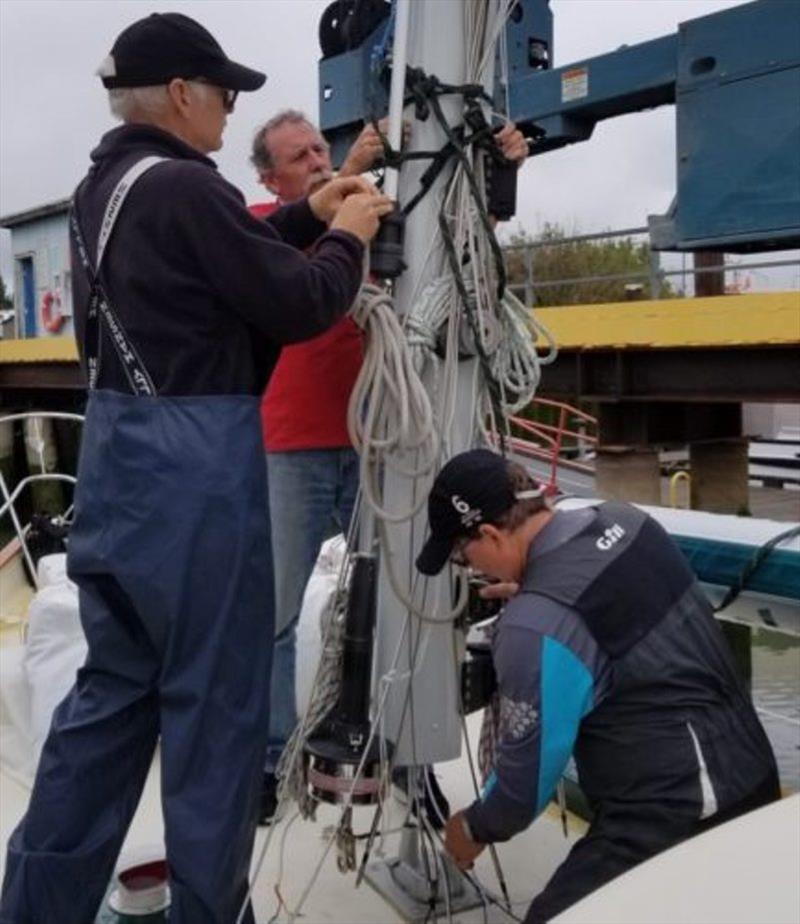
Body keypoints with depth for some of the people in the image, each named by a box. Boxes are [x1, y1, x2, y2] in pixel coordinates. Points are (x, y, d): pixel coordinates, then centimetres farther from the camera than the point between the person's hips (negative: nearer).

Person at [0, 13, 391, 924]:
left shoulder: (103, 186, 13)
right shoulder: (181, 187, -16)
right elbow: (301, 304, -11)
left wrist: (306, 217, 17)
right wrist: (347, 237, 5)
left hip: (119, 454, 10)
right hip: (194, 462, -9)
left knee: (114, 684, 17)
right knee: (214, 696, 4)